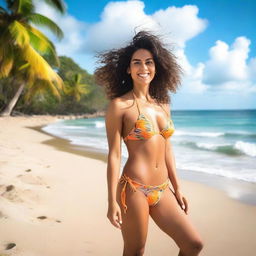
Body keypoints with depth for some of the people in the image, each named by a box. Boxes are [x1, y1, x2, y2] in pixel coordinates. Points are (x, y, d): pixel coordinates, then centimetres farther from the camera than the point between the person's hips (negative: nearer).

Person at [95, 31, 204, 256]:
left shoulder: (163, 105, 11)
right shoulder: (119, 105, -7)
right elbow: (114, 155, -9)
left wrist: (177, 188, 15)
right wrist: (112, 201, -11)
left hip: (162, 190, 6)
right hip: (134, 189, -6)